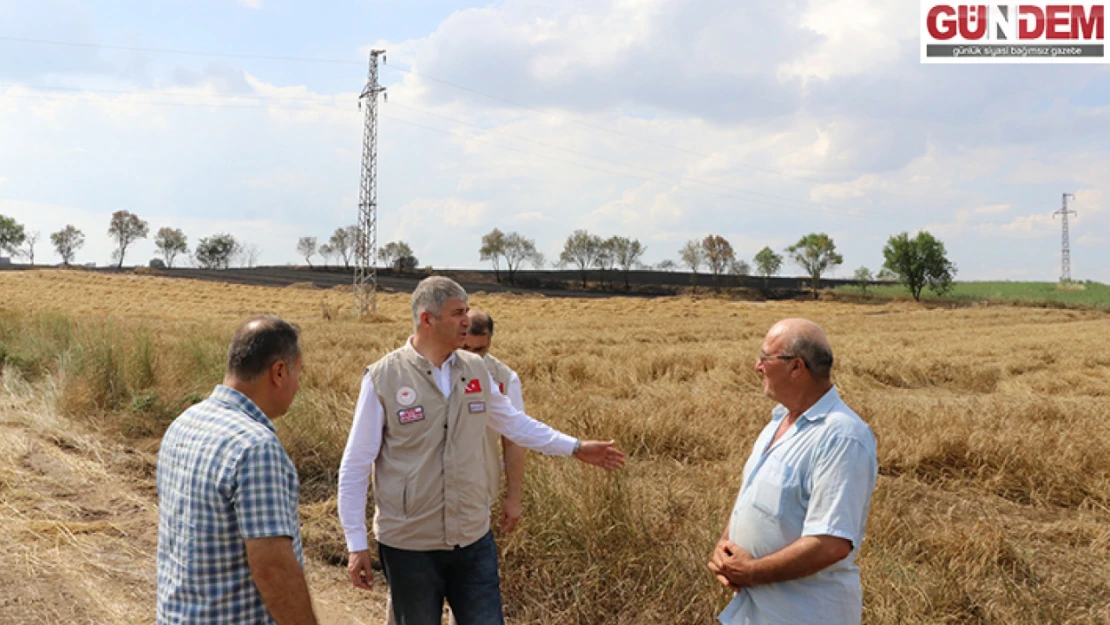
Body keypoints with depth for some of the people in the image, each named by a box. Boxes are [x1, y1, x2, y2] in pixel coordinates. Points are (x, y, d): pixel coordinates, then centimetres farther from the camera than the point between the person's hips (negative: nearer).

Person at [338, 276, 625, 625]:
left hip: (473, 540, 4)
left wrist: (576, 448, 16)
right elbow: (355, 467, -7)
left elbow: (515, 423, 17)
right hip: (409, 545, -3)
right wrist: (356, 545, -8)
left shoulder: (475, 370, 1)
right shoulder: (383, 378, -12)